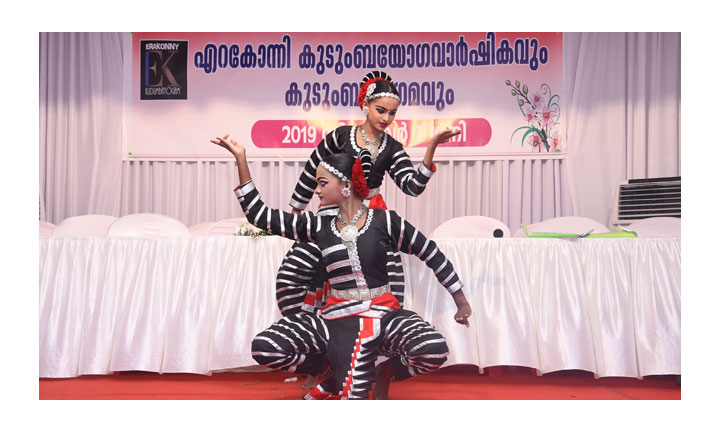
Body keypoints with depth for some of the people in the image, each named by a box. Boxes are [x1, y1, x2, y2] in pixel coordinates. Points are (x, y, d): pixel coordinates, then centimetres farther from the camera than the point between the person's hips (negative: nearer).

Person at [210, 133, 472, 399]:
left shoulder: (384, 221, -3)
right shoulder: (318, 227, 4)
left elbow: (432, 255, 3)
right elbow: (259, 215, 4)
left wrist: (461, 302, 6)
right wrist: (241, 159, -1)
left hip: (383, 314, -2)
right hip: (338, 318, 2)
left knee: (434, 351, -31)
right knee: (263, 348, -18)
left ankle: (383, 374, 5)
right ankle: (334, 368, 10)